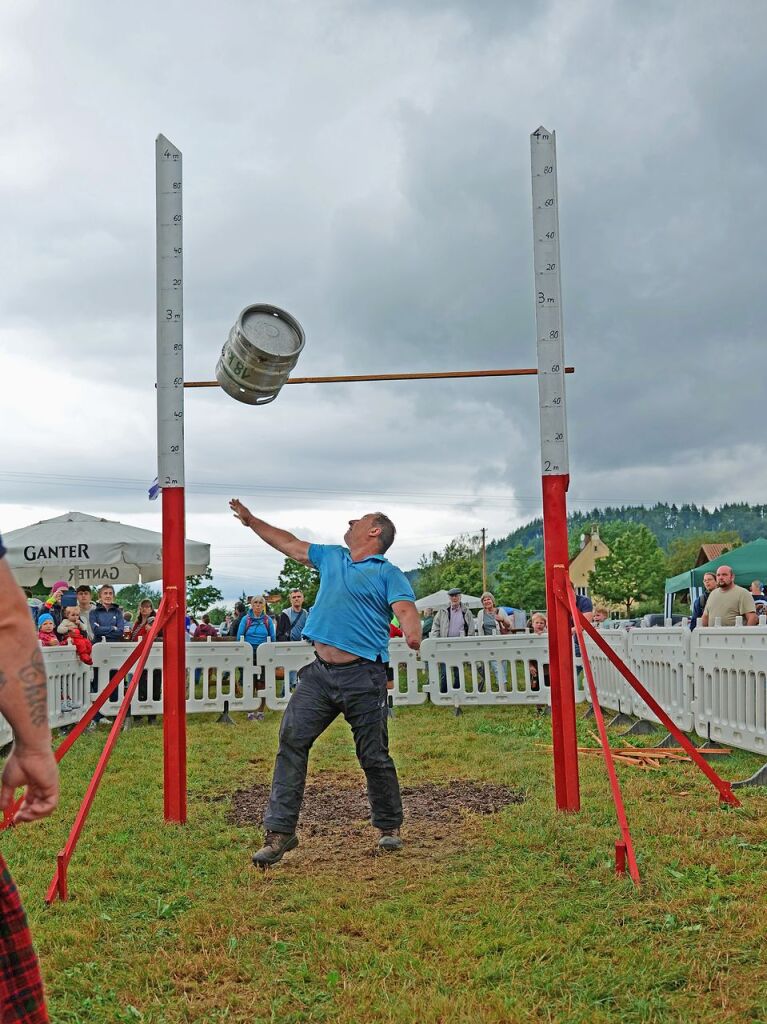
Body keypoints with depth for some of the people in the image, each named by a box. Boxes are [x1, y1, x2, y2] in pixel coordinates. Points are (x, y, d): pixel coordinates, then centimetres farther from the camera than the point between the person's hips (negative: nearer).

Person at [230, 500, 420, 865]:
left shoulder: (388, 574, -2)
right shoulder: (331, 557, 19)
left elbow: (405, 609, -18)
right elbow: (289, 543, 30)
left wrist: (413, 634, -40)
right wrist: (251, 520, 35)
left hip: (363, 676, -6)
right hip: (320, 673, 6)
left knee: (374, 756, 3)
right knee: (291, 742, -5)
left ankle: (389, 827, 24)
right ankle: (279, 831, -1)